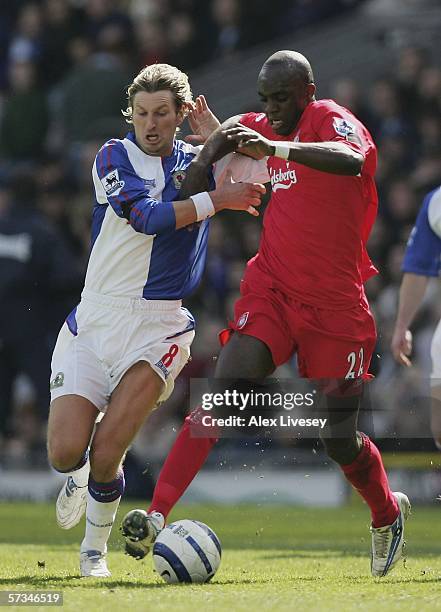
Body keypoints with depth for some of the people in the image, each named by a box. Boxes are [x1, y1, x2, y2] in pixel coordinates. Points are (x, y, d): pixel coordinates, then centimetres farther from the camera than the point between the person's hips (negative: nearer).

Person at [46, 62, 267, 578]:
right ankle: (80, 477, 30)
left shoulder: (200, 162, 11)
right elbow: (147, 216, -14)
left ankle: (95, 548, 10)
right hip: (96, 317, 0)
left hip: (159, 325, 0)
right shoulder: (114, 157, 0)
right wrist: (216, 199, -14)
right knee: (64, 451, -9)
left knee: (107, 452, -15)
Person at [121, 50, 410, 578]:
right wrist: (203, 163, 16)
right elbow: (232, 131, 34)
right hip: (272, 289, 5)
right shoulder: (263, 126, 9)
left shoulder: (331, 119, -12)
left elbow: (351, 159, -37)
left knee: (338, 440, 0)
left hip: (334, 306, -4)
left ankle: (388, 513, 31)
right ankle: (156, 517, -26)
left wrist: (275, 148, -48)